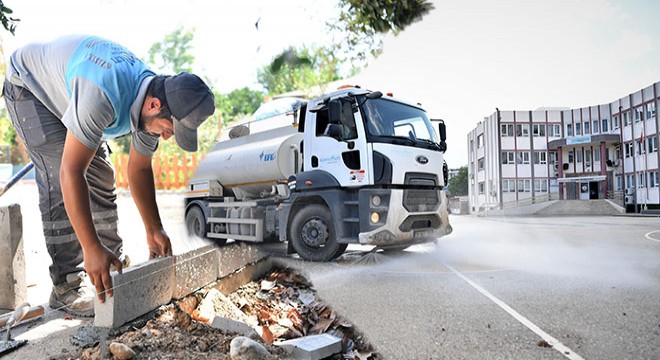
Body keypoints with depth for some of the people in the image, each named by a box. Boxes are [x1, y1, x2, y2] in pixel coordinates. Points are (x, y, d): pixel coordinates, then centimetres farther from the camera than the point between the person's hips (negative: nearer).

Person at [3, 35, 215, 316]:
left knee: (101, 179, 1)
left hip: (66, 92, 7)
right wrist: (92, 249, -43)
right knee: (59, 184, -21)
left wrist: (154, 231, -6)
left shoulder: (153, 105, -19)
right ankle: (67, 287, -13)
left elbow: (139, 170, -7)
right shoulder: (103, 96, -45)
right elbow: (70, 172, -43)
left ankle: (112, 269, 12)